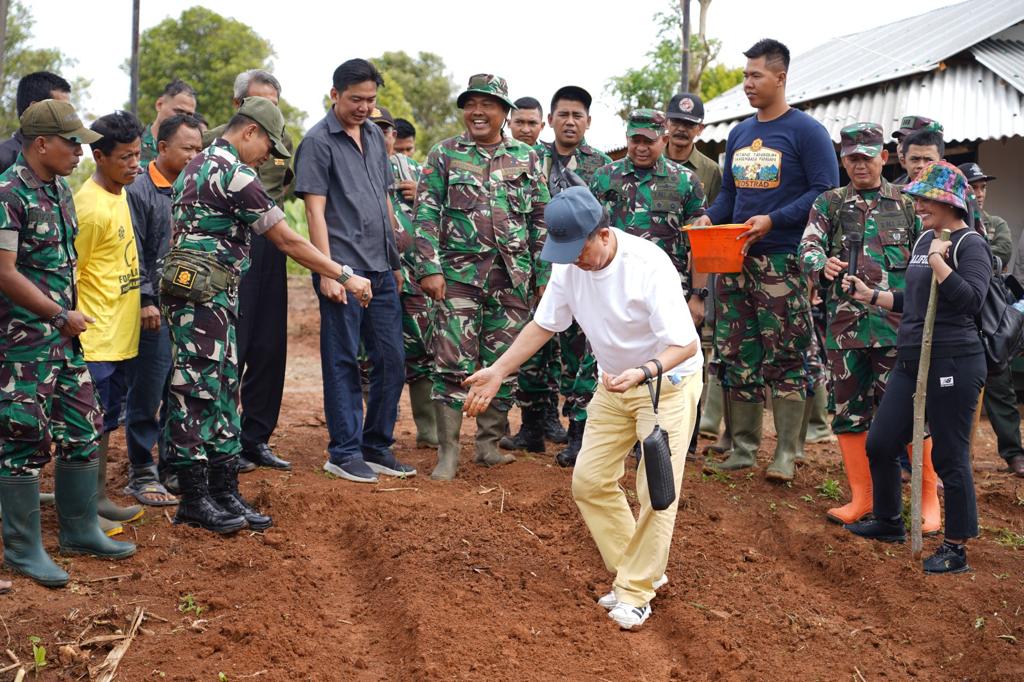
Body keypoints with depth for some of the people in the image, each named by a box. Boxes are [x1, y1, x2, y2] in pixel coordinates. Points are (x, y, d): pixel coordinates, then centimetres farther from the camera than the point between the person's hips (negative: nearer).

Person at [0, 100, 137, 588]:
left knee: (83, 431, 13)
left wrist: (70, 316, 13)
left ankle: (80, 531, 27)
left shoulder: (60, 189, 10)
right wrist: (62, 315, -13)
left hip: (63, 335, 9)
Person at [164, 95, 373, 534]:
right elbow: (287, 240, -13)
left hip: (211, 297, 10)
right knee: (195, 394, -4)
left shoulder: (198, 165, 18)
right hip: (202, 295, -10)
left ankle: (224, 494, 14)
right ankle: (194, 500, 3)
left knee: (222, 391, 10)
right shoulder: (234, 173, -13)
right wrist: (344, 276, -8)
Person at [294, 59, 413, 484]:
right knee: (343, 362, 0)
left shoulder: (375, 136, 15)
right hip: (344, 269, -7)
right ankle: (344, 453, 9)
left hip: (381, 270, 7)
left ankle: (377, 447, 20)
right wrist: (327, 271, -17)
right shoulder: (318, 142, -5)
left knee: (391, 359, 8)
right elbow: (315, 210, -10)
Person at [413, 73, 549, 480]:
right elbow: (426, 215, -1)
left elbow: (541, 220, 11)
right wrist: (429, 269, -10)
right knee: (454, 363, -5)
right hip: (459, 274, -2)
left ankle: (489, 444, 20)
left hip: (513, 277, 3)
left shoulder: (526, 158, 10)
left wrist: (545, 274, 6)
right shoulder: (444, 154, 4)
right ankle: (448, 453, 1)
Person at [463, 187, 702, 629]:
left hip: (669, 380, -6)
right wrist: (499, 370, -3)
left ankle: (636, 590, 5)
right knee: (589, 480, 5)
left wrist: (642, 372, -48)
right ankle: (639, 570, 20)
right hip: (614, 383, 7)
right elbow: (543, 324, 3)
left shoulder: (648, 264, -30)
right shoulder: (570, 265, -11)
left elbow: (686, 345, -31)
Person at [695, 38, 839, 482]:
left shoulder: (805, 130, -5)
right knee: (738, 357, 8)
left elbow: (826, 191, -11)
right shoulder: (739, 134, 15)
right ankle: (743, 448, 17)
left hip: (782, 262, -7)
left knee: (785, 358, -3)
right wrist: (710, 218, 1)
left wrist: (773, 220, -20)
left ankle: (787, 452, 5)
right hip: (735, 259, 7)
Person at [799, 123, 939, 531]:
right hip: (844, 323, 2)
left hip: (896, 324, -2)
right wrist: (822, 264, -25)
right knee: (848, 409, 7)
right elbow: (807, 247, -2)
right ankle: (861, 497, 19)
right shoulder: (829, 204, 12)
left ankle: (929, 497, 10)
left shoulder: (906, 203, 9)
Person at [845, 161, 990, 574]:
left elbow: (971, 299, -25)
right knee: (880, 443, 12)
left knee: (950, 456, -1)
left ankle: (956, 548, 12)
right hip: (911, 361, 9)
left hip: (953, 364, -9)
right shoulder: (924, 240, 14)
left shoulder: (970, 245, -10)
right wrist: (871, 296, 19)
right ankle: (888, 523, 32)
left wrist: (938, 261, -24)